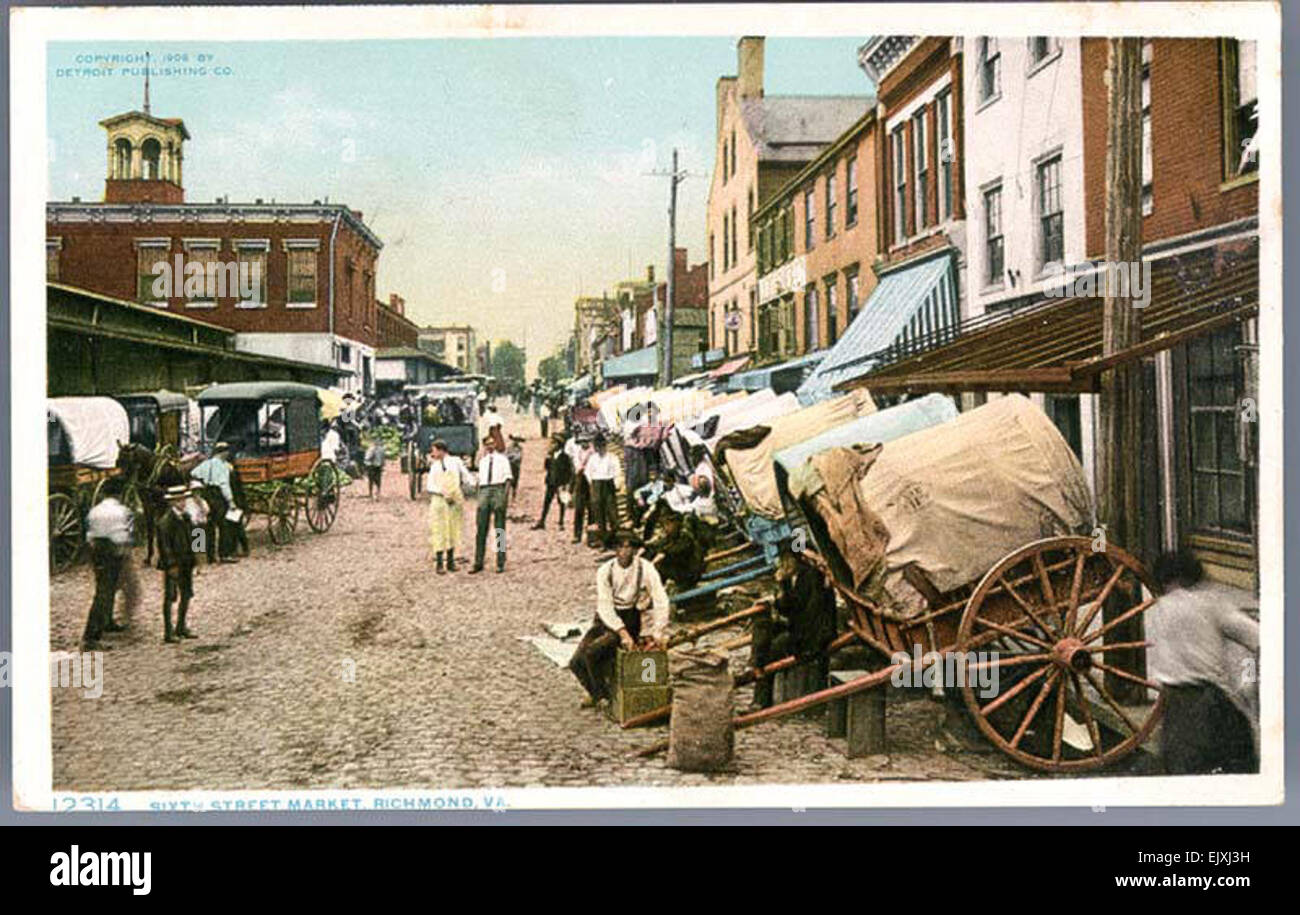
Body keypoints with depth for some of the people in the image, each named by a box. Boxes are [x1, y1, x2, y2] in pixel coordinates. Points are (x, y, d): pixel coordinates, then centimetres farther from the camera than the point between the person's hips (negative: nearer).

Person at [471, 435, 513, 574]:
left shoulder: (502, 459, 5)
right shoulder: (482, 461, 18)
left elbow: (508, 479, -1)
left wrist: (504, 496, -13)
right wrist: (479, 499, 12)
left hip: (498, 489, -4)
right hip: (484, 491, 4)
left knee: (499, 529, 0)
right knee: (481, 529, 0)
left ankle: (501, 563, 3)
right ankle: (478, 563, 3)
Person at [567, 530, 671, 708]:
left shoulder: (645, 568, -11)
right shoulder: (605, 571, -6)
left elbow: (661, 601, -12)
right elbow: (604, 606, -13)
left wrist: (658, 634, -19)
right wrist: (623, 633, -26)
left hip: (632, 619, -4)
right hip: (608, 619, 4)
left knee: (591, 652, -24)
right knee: (576, 662, -9)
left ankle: (601, 693, 2)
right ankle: (594, 692, 21)